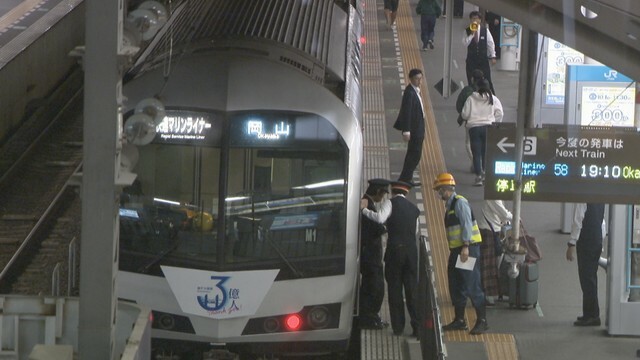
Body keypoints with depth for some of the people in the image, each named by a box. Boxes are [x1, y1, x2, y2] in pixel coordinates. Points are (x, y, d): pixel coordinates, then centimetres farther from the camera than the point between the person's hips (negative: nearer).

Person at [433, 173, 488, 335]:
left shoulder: (460, 203, -12)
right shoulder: (449, 205, 17)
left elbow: (467, 224, -19)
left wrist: (466, 247, -25)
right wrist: (453, 251, 19)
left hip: (468, 248, -10)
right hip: (456, 250, 10)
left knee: (472, 286, -10)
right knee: (455, 285, 12)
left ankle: (482, 321, -6)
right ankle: (459, 320, 20)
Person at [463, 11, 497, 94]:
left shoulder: (485, 30, -3)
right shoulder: (467, 31, -1)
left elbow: (490, 43, 0)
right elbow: (465, 43, -12)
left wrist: (493, 56, -2)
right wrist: (472, 33, -20)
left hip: (483, 59, -1)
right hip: (471, 59, 1)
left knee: (487, 80, -3)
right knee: (472, 81, 4)